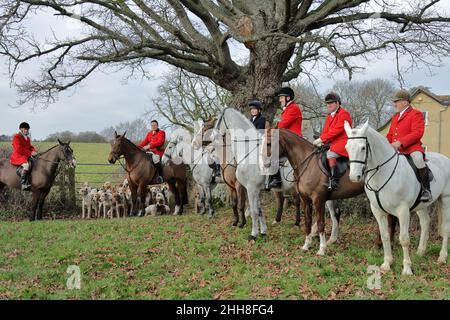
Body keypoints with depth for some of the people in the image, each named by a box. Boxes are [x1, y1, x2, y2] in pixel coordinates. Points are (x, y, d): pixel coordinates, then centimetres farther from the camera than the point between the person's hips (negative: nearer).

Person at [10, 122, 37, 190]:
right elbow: (19, 149, -17)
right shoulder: (17, 137, -8)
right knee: (26, 165, -34)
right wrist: (30, 153, -22)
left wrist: (34, 150, -1)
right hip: (18, 156, -9)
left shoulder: (27, 138, 20)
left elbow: (30, 146, 25)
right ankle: (24, 184, -39)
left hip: (27, 156, 9)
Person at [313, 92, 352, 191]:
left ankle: (333, 180, -33)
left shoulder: (343, 114, -8)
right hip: (333, 142, 10)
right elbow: (325, 131, 17)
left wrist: (321, 139, -18)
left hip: (342, 142, -10)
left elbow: (336, 130, -17)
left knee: (330, 154, -32)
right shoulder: (329, 117, 20)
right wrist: (321, 141, -5)